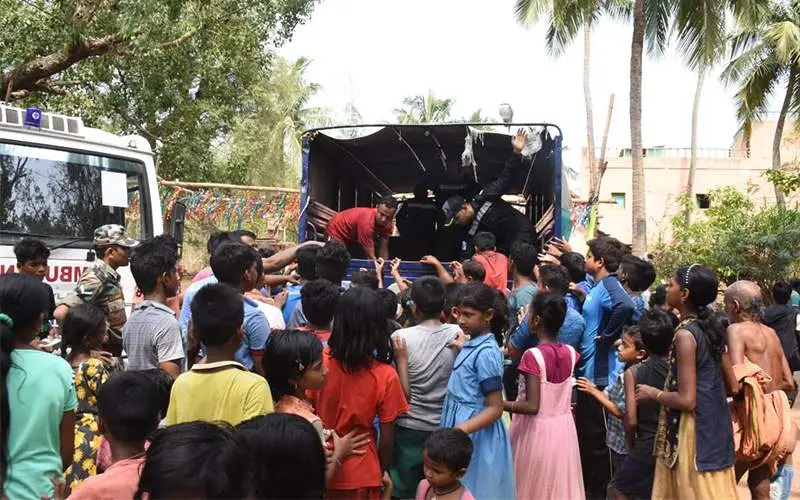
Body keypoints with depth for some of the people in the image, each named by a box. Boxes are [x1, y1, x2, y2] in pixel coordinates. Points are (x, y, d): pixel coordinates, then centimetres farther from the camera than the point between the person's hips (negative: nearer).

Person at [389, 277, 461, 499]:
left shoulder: (401, 337, -13)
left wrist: (401, 357, -9)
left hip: (409, 428, -2)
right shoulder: (457, 334, -7)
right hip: (445, 426, 2)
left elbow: (403, 392, -12)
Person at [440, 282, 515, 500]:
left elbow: (495, 408, -22)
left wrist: (460, 431, -31)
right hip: (463, 428, 9)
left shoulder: (486, 353, -21)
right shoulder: (471, 346, 7)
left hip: (475, 434, -9)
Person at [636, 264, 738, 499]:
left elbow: (686, 400, -22)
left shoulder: (685, 334, -19)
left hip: (694, 431, -8)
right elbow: (730, 381, 14)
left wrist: (653, 393, -6)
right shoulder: (711, 326, 5)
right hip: (715, 426, 8)